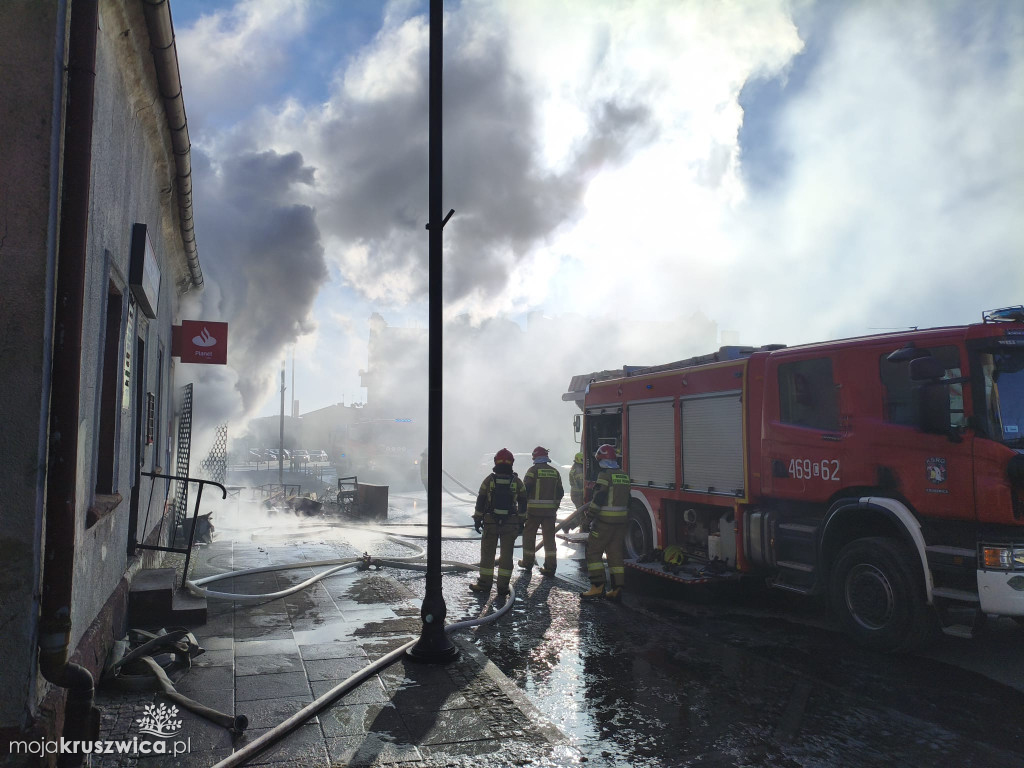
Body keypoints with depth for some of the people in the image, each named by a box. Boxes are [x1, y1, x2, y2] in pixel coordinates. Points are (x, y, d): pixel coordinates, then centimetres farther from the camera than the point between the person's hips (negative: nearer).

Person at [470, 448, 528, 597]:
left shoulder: (489, 480, -5)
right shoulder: (517, 482, -1)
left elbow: (480, 501, -2)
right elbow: (523, 503, 3)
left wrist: (477, 520, 6)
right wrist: (521, 522, 12)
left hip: (490, 523, -1)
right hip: (511, 524, 1)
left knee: (487, 553, 10)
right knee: (506, 554, 6)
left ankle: (484, 584, 15)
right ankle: (503, 586, 8)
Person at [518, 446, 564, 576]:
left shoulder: (533, 470, -7)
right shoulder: (555, 472, 8)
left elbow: (525, 490, -10)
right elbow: (560, 492, 12)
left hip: (534, 509, -4)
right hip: (550, 510, 4)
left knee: (529, 535, 12)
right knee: (549, 537, 5)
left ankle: (528, 562, 22)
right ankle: (550, 567, 1)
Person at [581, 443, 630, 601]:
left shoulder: (605, 474, -12)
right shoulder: (624, 476, 13)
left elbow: (599, 497, -17)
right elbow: (626, 500, 17)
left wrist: (590, 515, -9)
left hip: (605, 521, -8)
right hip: (621, 521, 8)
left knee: (593, 551, 0)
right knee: (615, 553, 11)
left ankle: (597, 586, -6)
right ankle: (617, 589, 10)